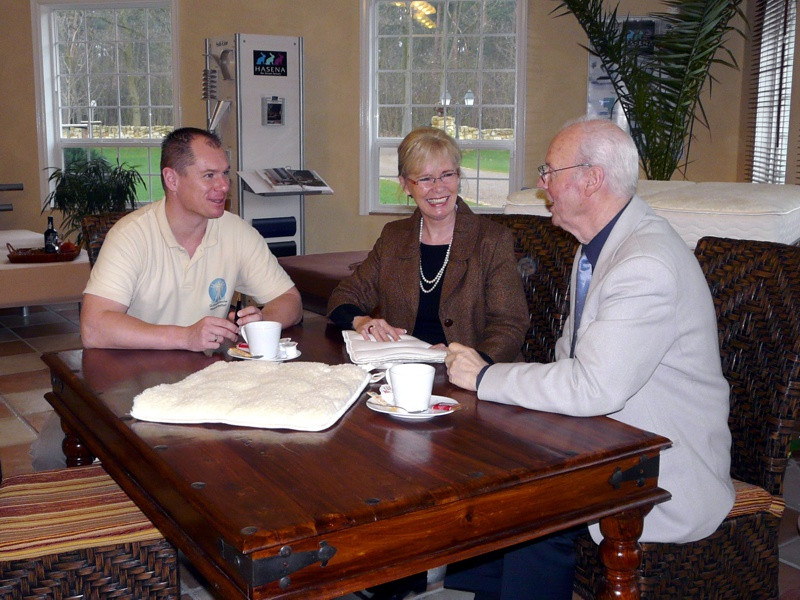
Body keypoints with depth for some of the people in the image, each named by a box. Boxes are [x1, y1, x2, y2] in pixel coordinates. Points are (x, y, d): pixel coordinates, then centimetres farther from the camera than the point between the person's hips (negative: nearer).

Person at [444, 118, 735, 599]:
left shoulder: (649, 266, -26)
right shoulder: (599, 246, 7)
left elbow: (593, 388, -31)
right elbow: (571, 353, 13)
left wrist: (484, 376, -20)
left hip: (669, 478, -9)